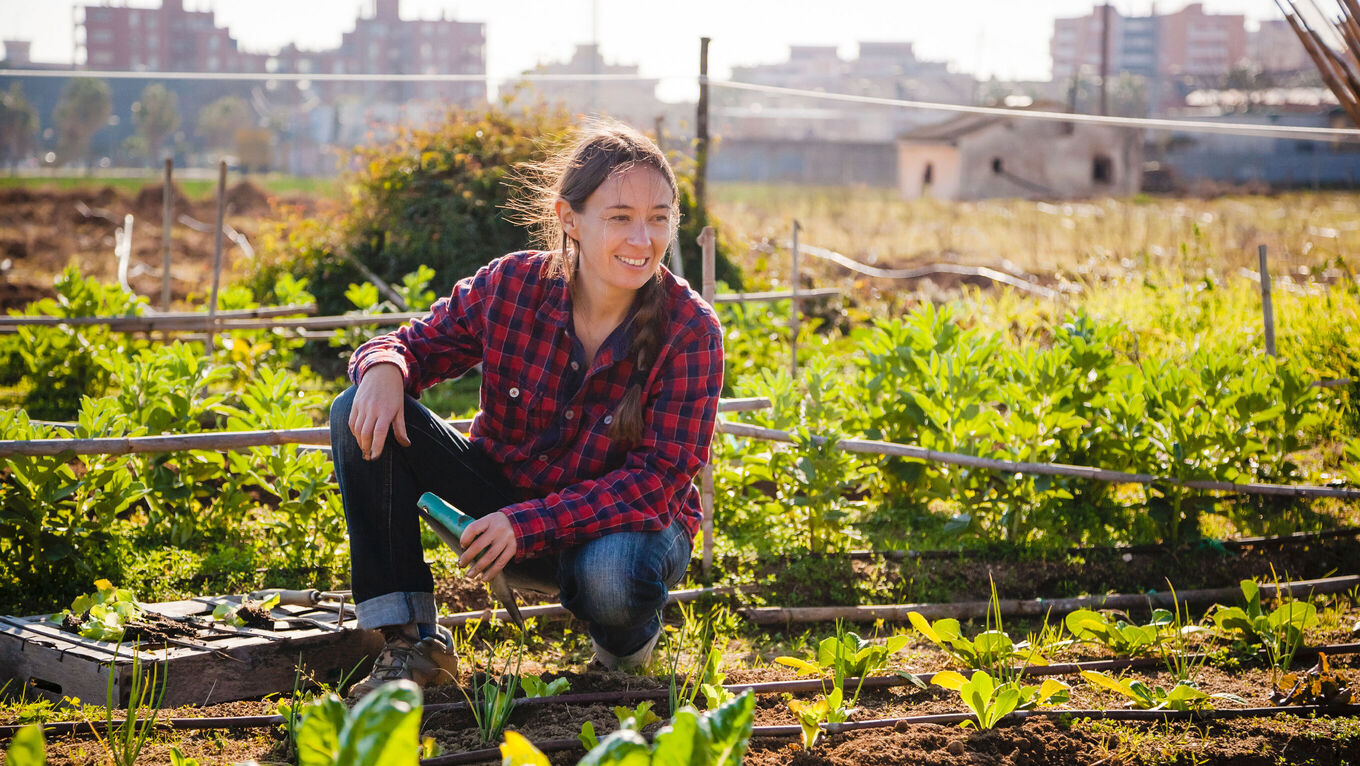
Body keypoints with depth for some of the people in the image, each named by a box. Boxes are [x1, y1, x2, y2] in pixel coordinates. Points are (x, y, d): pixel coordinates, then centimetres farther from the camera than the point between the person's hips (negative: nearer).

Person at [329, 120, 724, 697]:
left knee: (611, 574, -41)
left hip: (632, 520, -3)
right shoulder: (509, 286, -14)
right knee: (363, 418, -16)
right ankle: (411, 642, -12)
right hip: (505, 493, 3)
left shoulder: (690, 331, -21)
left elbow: (659, 480, -23)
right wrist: (384, 368, -27)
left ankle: (625, 642, 0)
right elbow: (419, 344, 0)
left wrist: (529, 523, -33)